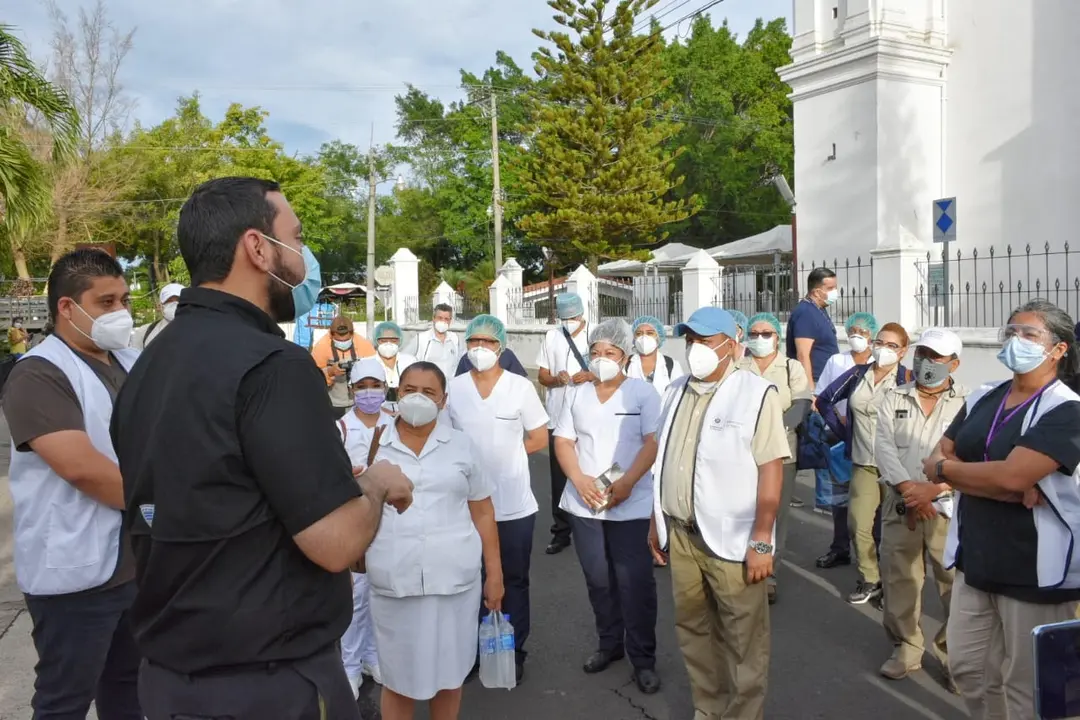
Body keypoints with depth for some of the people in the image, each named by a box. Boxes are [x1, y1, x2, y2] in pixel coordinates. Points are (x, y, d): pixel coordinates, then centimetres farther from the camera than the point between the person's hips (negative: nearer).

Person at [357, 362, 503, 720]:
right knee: (398, 676, 11)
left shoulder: (461, 445, 5)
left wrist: (494, 573, 5)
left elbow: (482, 512, 7)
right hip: (394, 583, 0)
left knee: (449, 672, 13)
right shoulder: (375, 446, 4)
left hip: (454, 579, 0)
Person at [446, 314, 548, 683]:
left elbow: (539, 439, 0)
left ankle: (513, 652, 27)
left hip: (513, 504, -1)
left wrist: (503, 454, -4)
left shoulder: (521, 386, -5)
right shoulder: (453, 388, 0)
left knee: (514, 581, 12)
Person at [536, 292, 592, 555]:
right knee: (559, 477, 8)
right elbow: (542, 376, 8)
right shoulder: (551, 337, 7)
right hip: (558, 418, 2)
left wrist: (590, 376, -18)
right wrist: (556, 379, -14)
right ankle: (561, 532, 18)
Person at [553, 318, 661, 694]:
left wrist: (627, 482, -19)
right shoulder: (578, 394, 11)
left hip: (631, 505, -4)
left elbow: (654, 443, -8)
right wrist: (579, 479, -10)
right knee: (598, 578, 13)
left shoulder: (643, 393, -1)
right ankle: (609, 643, 31)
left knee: (635, 582, -2)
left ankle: (643, 658, 11)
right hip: (584, 503, 4)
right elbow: (563, 441, 7)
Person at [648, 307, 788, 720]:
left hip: (732, 539, -6)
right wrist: (656, 520, 16)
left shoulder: (756, 393, -11)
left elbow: (771, 469, -14)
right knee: (692, 628, 17)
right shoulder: (676, 391, 9)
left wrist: (761, 542, -17)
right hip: (681, 534, 6)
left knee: (743, 639, 6)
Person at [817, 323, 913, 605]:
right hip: (863, 464, 3)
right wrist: (842, 430, 10)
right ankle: (870, 579, 18)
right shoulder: (858, 374, 4)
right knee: (859, 525, 2)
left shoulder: (907, 380, -8)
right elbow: (825, 400, 15)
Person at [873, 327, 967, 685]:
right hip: (899, 507, 3)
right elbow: (884, 446, -1)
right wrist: (907, 487, -14)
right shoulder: (894, 399, 11)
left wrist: (934, 488, -18)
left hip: (949, 509, -2)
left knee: (958, 583, -2)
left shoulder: (969, 403, 1)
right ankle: (905, 649, 24)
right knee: (899, 580, 8)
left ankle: (952, 649, 19)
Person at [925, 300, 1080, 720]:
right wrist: (1012, 491, -16)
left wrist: (945, 468, -8)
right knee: (967, 668, 15)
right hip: (975, 558, 6)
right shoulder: (982, 399, 8)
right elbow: (939, 461, -2)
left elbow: (1011, 475, -24)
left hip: (1036, 568, -6)